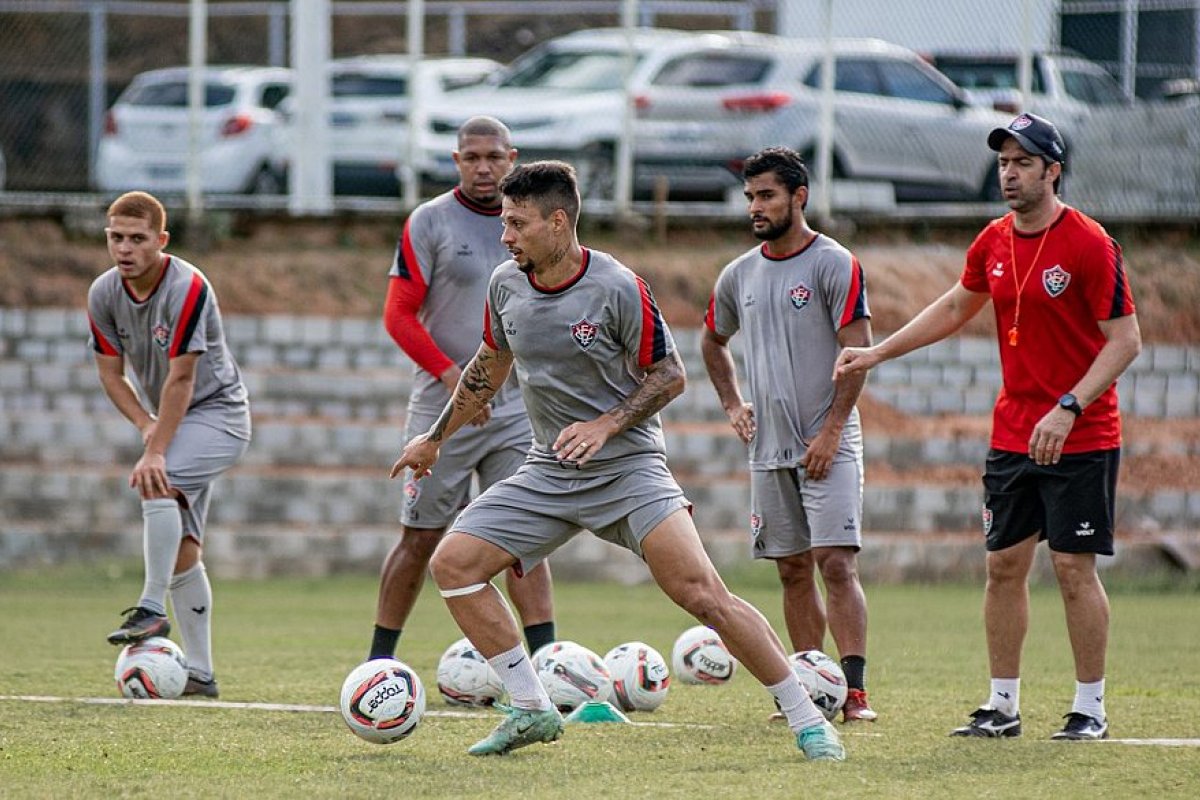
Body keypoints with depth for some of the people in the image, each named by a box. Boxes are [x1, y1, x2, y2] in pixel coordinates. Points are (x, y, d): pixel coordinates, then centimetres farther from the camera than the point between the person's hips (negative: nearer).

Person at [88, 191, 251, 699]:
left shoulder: (188, 288, -24)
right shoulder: (103, 294, -5)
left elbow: (181, 378, -26)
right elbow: (110, 372, 2)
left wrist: (155, 452, -28)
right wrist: (145, 425, -14)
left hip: (217, 413, -7)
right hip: (168, 421, 7)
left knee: (158, 486, -32)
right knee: (182, 548, 2)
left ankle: (152, 610, -27)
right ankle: (200, 673, 5)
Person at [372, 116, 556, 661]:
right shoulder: (430, 222, -4)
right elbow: (398, 314, -7)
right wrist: (451, 375, -18)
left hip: (515, 408, 3)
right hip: (441, 410, -3)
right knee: (421, 538, 2)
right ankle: (379, 658, 15)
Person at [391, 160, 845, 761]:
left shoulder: (618, 289, -15)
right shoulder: (506, 285, 1)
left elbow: (669, 374, -8)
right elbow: (490, 367, 19)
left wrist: (605, 425, -20)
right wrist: (435, 438, 27)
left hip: (627, 465, -6)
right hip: (547, 472, 6)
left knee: (702, 595, -19)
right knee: (452, 564, -7)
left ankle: (807, 720, -9)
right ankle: (531, 711, 3)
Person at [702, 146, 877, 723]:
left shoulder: (834, 264, -7)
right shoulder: (739, 275, 11)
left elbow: (857, 351, -12)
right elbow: (713, 340, 29)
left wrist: (831, 431, -16)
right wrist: (732, 404, 16)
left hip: (827, 447, -6)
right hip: (769, 450, 6)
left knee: (835, 563, -13)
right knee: (793, 570, 9)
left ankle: (854, 691, -17)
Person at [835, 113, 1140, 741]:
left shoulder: (1090, 245, -13)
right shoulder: (993, 242, 6)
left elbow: (1125, 340, -14)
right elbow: (954, 309, 23)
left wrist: (1067, 408, -22)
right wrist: (878, 353, 18)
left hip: (1081, 439, -6)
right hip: (1012, 434, 6)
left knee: (1074, 567, -5)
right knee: (1004, 565, 6)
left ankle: (1090, 708, 3)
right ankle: (1002, 706, 12)